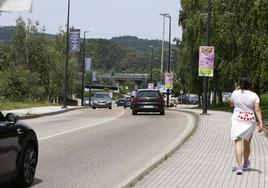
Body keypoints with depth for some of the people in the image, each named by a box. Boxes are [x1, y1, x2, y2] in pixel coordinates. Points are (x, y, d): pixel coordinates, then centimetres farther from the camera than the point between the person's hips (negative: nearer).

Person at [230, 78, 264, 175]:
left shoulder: (235, 93, -1)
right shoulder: (254, 95, -1)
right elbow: (257, 110, -10)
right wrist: (261, 123, -12)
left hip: (237, 120, -2)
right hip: (250, 121, 2)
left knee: (238, 143, -7)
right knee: (247, 143, 18)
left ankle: (239, 167, -20)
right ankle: (245, 163, 38)